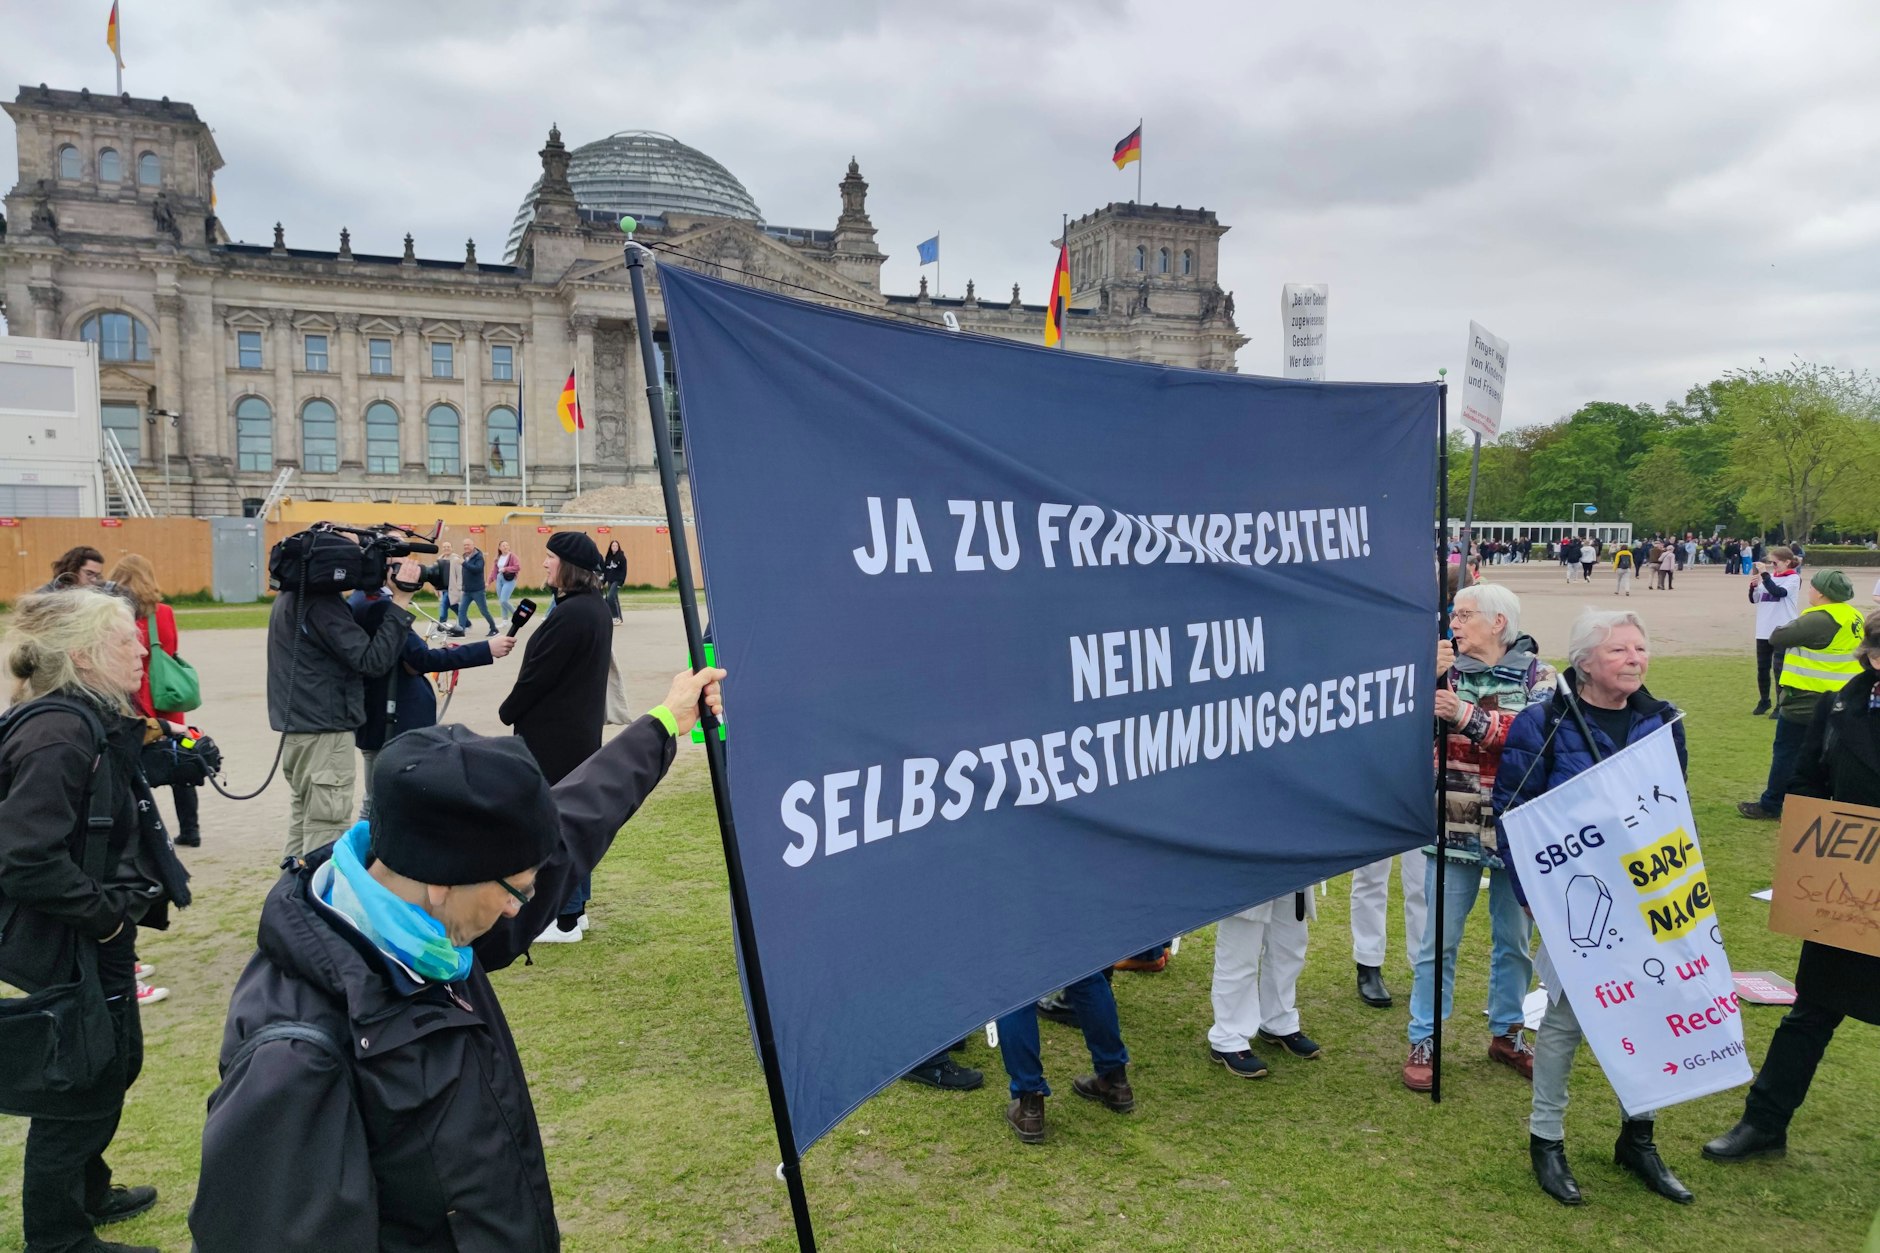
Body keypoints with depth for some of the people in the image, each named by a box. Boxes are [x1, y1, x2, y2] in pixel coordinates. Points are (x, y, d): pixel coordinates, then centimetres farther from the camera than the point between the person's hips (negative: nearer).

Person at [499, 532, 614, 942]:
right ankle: (574, 906, 28)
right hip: (582, 730, 10)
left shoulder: (569, 615, -22)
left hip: (554, 735, -10)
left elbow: (538, 674, -19)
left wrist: (508, 712, -2)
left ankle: (563, 920, 6)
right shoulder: (595, 608, 9)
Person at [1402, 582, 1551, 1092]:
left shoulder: (1536, 673, 0)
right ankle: (1424, 1041, 14)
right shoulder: (1445, 668, 4)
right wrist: (1426, 680, -18)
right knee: (1439, 941, 3)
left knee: (1514, 940, 14)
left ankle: (1507, 1033, 32)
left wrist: (1468, 716, -28)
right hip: (1453, 829, 0)